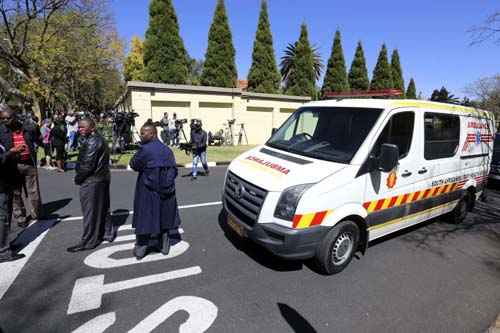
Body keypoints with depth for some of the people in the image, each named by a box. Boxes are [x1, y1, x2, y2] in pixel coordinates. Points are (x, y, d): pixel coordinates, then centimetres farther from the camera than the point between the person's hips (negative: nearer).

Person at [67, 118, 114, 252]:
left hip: (92, 181, -10)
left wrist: (78, 177, -9)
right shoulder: (99, 138, 13)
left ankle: (88, 241, 10)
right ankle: (107, 233, 29)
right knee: (103, 207, 18)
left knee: (90, 211, 0)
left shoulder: (92, 141, -18)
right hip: (102, 178, 10)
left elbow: (88, 164, -22)